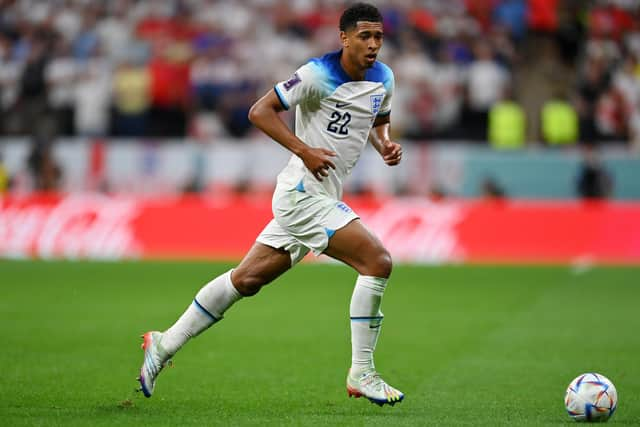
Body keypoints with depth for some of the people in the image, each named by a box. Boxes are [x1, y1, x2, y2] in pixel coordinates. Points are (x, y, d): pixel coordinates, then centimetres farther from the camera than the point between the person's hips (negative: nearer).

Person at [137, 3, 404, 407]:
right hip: (303, 191, -8)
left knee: (248, 278, 12)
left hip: (323, 198, 8)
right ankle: (361, 374, -9)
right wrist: (305, 151, -21)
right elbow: (260, 111, -13)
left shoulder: (384, 78, 9)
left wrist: (385, 143, 5)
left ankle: (165, 344, 21)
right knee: (378, 261, -17)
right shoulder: (318, 74, -15)